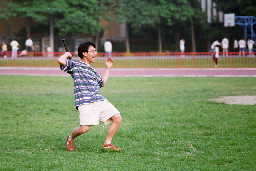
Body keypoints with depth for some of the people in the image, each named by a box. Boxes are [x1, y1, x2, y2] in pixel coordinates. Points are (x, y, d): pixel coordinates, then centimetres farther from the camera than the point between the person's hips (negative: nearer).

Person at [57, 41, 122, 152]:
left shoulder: (92, 71, 27)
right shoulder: (75, 64, 5)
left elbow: (102, 83, 39)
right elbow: (61, 61, -12)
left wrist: (107, 68, 39)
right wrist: (67, 54, 8)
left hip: (100, 100, 7)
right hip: (85, 102, -7)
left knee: (117, 118, -4)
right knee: (84, 128, -20)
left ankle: (107, 143, 9)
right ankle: (70, 139, 14)